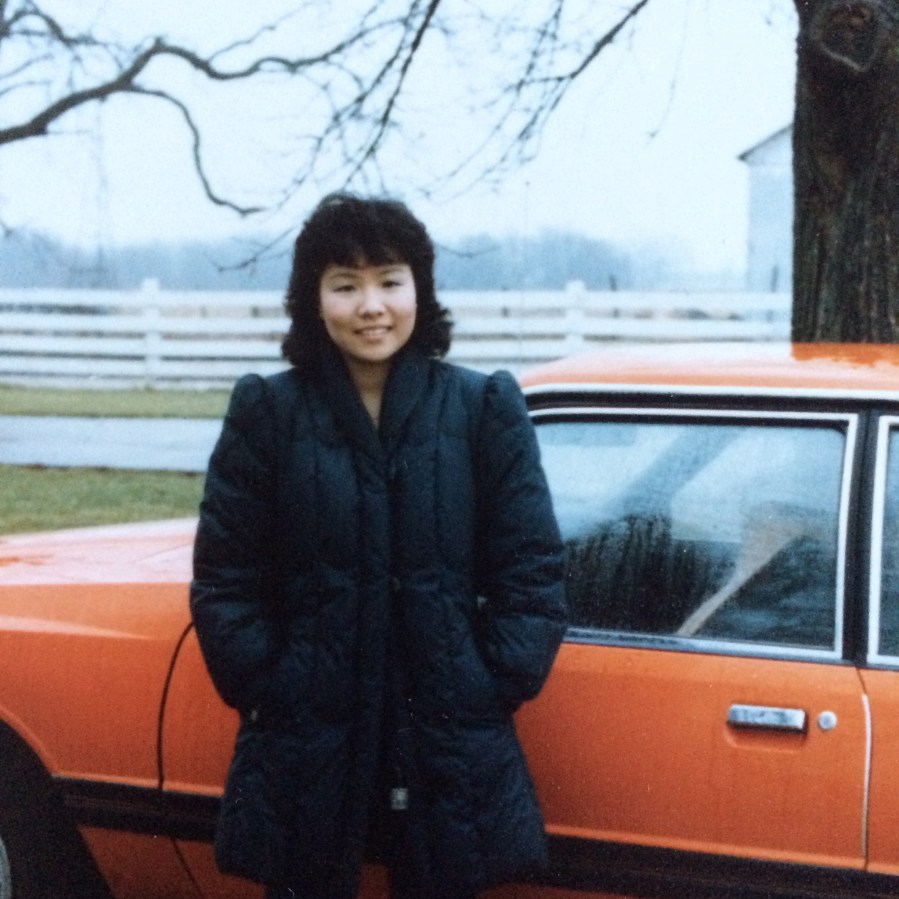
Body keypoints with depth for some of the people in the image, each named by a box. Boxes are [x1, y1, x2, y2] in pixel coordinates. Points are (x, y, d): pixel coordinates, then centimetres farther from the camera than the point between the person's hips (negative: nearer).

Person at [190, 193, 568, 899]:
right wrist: (270, 693, -7)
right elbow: (224, 581, 1)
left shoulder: (485, 409, 1)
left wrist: (495, 689, -7)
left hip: (451, 747, 0)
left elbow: (532, 574, 1)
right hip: (306, 746, 0)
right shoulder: (267, 414, 0)